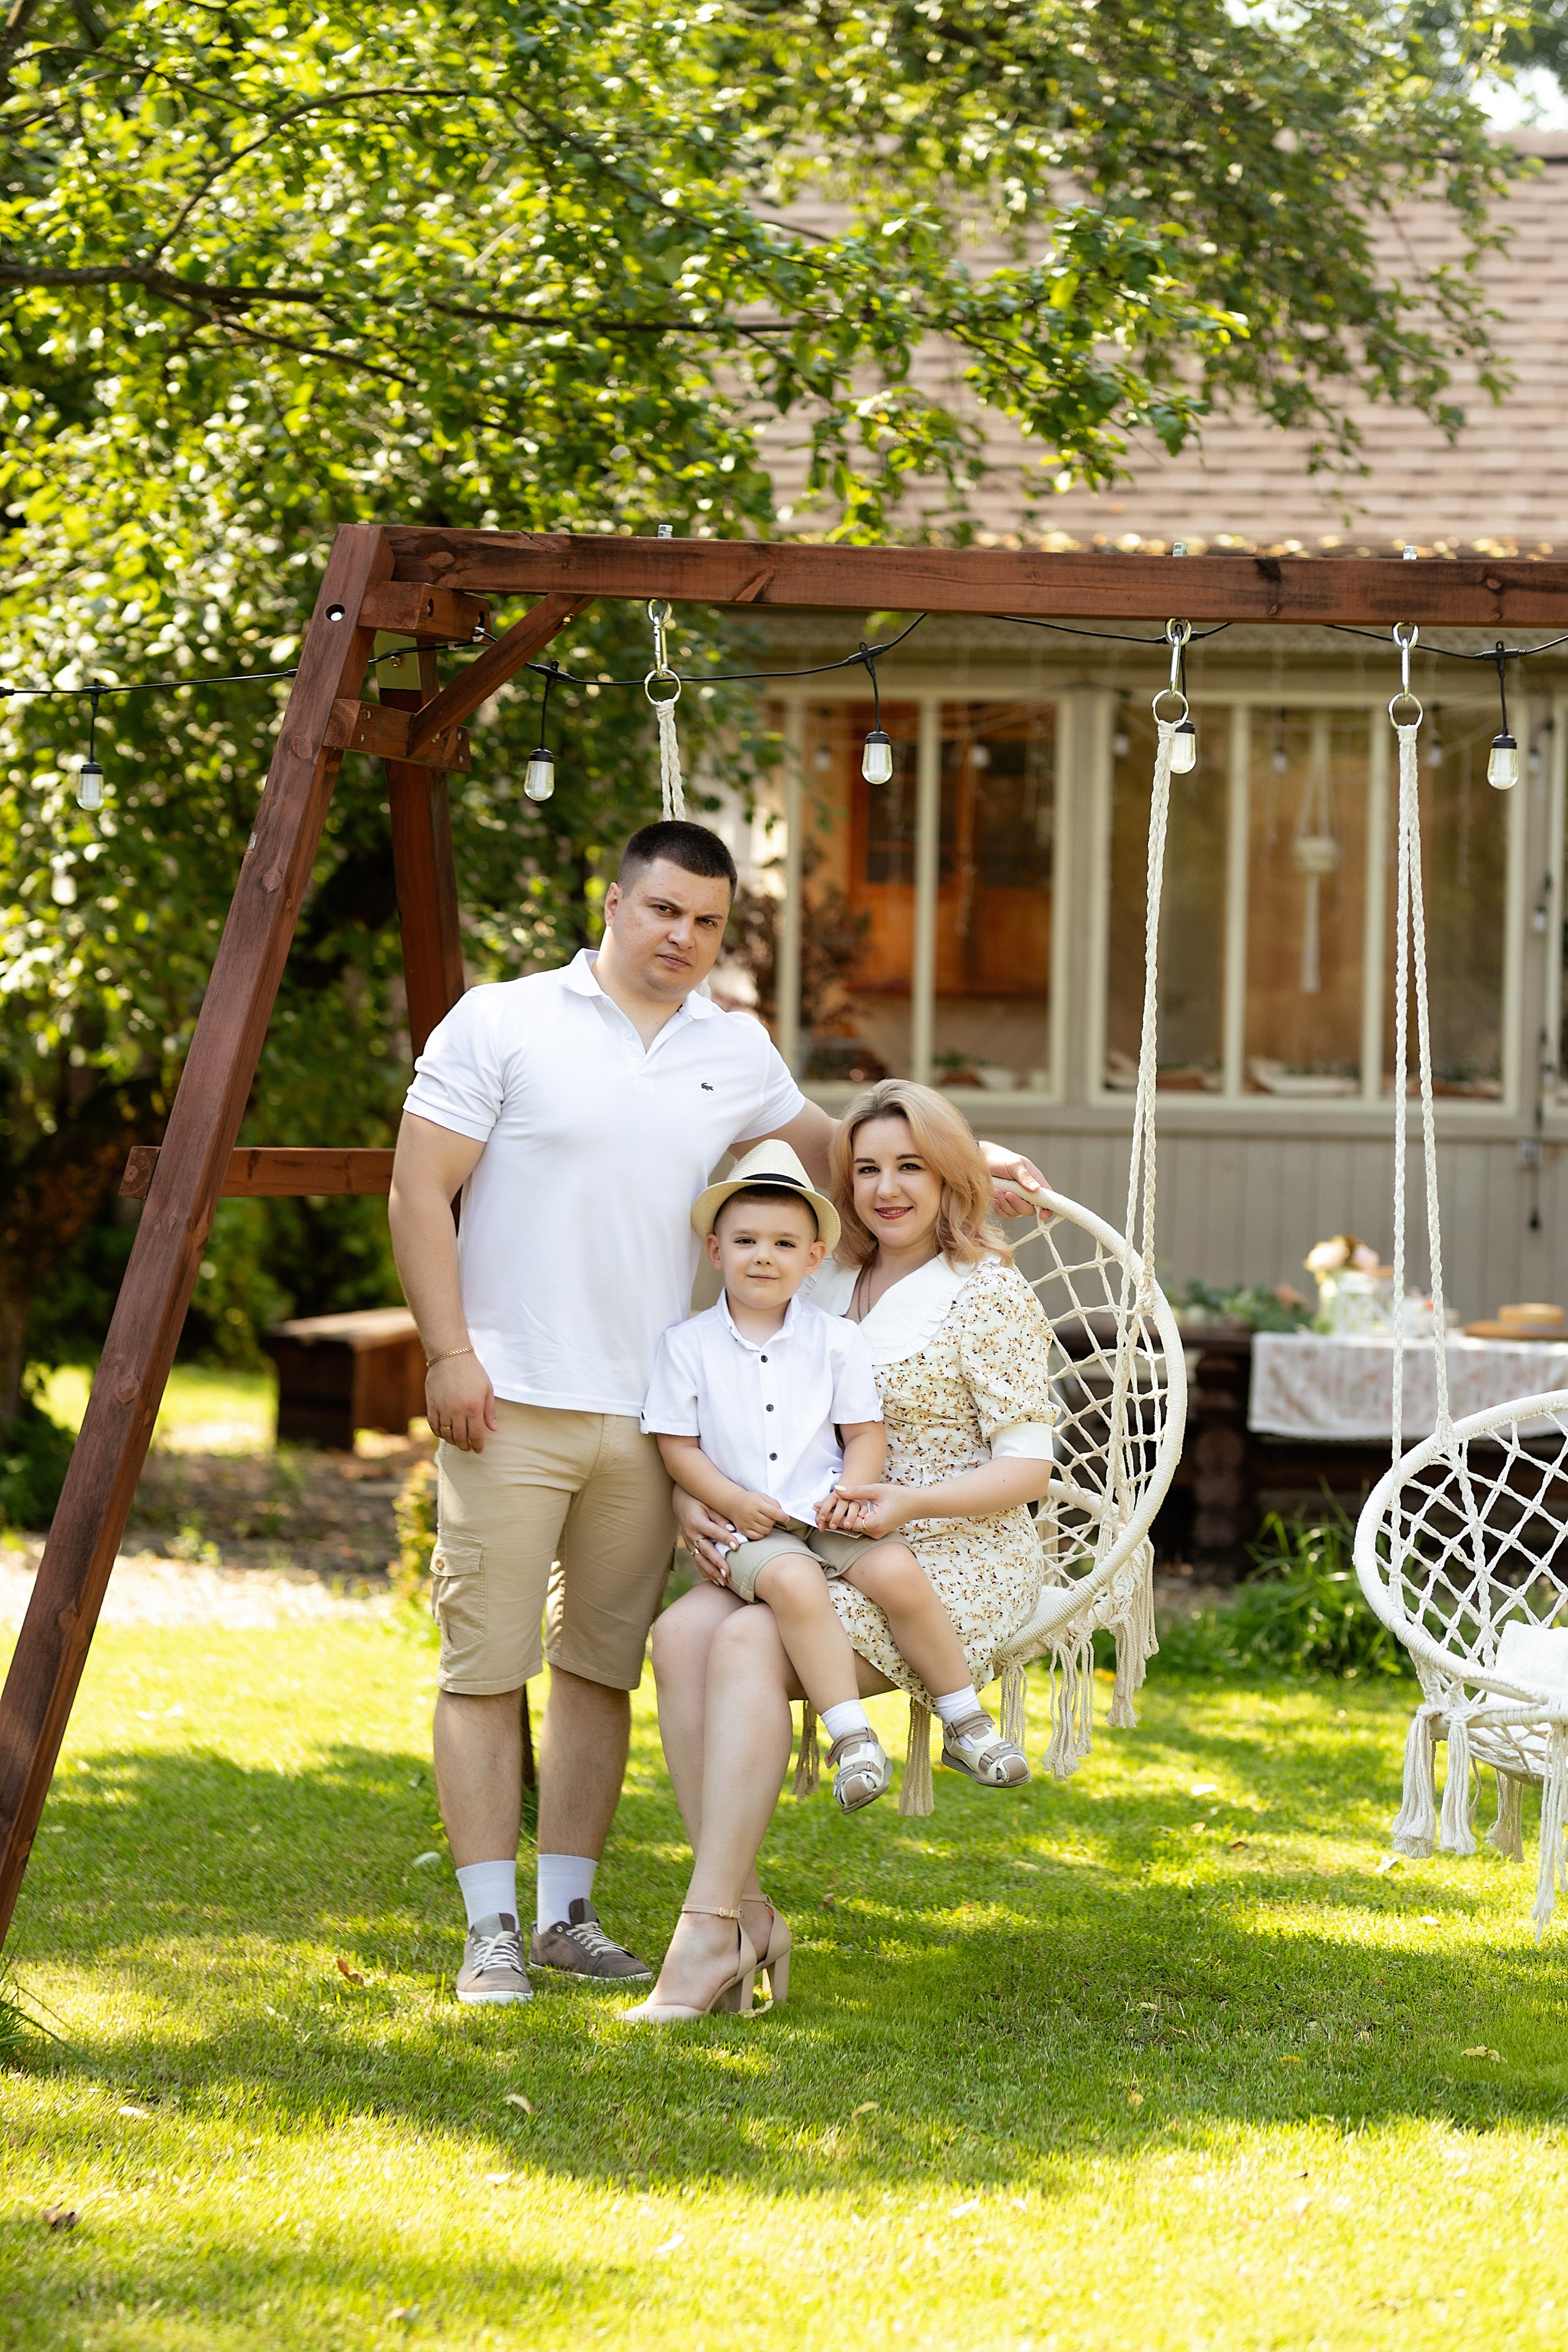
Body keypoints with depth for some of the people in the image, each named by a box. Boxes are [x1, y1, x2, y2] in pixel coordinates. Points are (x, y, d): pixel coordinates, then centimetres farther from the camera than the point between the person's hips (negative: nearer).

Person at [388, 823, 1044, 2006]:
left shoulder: (737, 1052, 13)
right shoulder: (501, 1023, -2)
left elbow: (826, 1149, 31)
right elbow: (421, 1190, -4)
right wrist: (450, 1353, -12)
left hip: (648, 1415, 5)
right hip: (512, 1403, -5)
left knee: (604, 1665, 8)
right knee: (488, 1663, -4)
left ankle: (569, 1911, 17)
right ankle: (492, 1931, 0)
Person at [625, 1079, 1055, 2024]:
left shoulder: (986, 1294, -1)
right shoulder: (825, 1291, 18)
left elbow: (1028, 1466, -6)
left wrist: (910, 1503, -22)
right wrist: (693, 1496, -1)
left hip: (952, 1561, -6)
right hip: (814, 1554, 6)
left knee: (749, 1645, -31)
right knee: (683, 1630, -25)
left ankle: (710, 1930, -35)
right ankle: (745, 1911, -30)